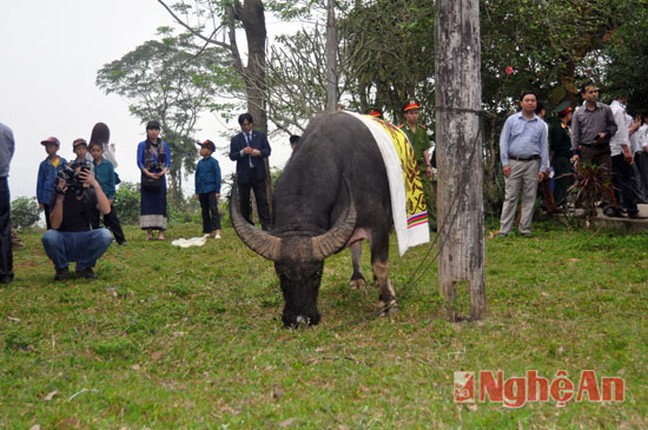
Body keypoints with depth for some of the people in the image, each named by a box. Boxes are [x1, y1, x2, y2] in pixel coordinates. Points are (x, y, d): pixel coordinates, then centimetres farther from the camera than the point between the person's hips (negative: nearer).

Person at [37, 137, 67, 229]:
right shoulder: (44, 164, 5)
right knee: (50, 224, 3)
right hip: (48, 198, 0)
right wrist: (40, 201, 4)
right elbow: (40, 183, 8)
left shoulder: (63, 162, 5)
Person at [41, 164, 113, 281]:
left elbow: (106, 210, -22)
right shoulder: (59, 195, -8)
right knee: (48, 236, -34)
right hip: (63, 242, -1)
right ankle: (62, 268, -3)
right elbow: (55, 225, -17)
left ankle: (84, 267, -2)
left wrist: (96, 185, -30)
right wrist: (60, 199, -29)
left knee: (105, 235, -28)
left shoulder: (91, 194, -2)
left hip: (84, 242, 2)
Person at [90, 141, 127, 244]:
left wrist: (111, 196, -6)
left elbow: (112, 181, -1)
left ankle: (121, 240, 3)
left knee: (112, 219, 0)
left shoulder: (108, 164, -3)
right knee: (94, 220, 8)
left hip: (106, 196, -2)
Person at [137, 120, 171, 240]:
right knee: (147, 202, -4)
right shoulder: (142, 145, 5)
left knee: (160, 202, -2)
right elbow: (139, 162, -1)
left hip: (160, 177, 1)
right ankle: (149, 232, -4)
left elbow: (168, 161, 6)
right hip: (147, 177, -1)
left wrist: (163, 172, -12)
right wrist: (149, 174, -15)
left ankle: (161, 232, -3)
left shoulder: (164, 145, 10)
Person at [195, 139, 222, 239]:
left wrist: (217, 191, -9)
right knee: (205, 212, 9)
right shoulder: (200, 163, 11)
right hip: (202, 191, 6)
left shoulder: (213, 162, -6)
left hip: (211, 190, -6)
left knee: (214, 210, -11)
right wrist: (197, 192, 14)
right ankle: (208, 232, 15)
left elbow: (217, 176, -6)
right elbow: (197, 177, 16)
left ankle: (217, 232, -16)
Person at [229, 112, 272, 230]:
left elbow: (268, 150, 6)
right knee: (244, 201, 5)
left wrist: (259, 152, -14)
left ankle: (266, 224, -5)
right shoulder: (235, 139, 7)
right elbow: (232, 156, 0)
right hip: (243, 174, 0)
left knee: (262, 200, -4)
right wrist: (242, 152, -18)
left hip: (258, 173, 0)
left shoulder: (261, 135, 10)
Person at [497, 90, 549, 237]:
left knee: (529, 197, 4)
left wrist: (543, 168, 2)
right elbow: (503, 142, 2)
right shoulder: (512, 120, 5)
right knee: (510, 197, -3)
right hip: (514, 163, -2)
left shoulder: (541, 124, 10)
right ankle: (504, 229, -2)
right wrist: (505, 163, -6)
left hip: (532, 164, 2)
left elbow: (544, 146, 9)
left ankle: (525, 229, 11)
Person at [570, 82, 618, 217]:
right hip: (586, 150, 0)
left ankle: (608, 206, -6)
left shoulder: (605, 109, 5)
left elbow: (613, 125, 11)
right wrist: (575, 152, -2)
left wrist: (606, 133, -11)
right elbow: (575, 134, 5)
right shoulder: (578, 113, 5)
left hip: (603, 149, 0)